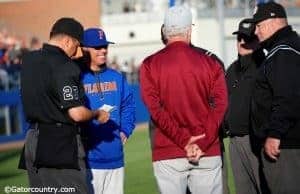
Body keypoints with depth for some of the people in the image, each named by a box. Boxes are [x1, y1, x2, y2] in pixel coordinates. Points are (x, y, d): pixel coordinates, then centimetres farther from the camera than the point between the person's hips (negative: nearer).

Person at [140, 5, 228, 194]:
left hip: (168, 155, -1)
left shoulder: (150, 65, 2)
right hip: (208, 154, 1)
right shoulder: (210, 63, 4)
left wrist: (184, 140, -10)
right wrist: (202, 144, -11)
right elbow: (219, 105, -6)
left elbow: (156, 109, -7)